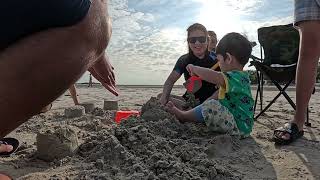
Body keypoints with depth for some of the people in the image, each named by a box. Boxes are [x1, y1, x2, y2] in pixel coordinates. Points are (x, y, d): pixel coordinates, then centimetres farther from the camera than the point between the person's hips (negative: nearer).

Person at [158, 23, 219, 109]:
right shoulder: (184, 60, 2)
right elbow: (170, 80, -5)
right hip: (189, 100, 5)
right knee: (160, 97, -12)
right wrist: (164, 96, -25)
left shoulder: (215, 59, -8)